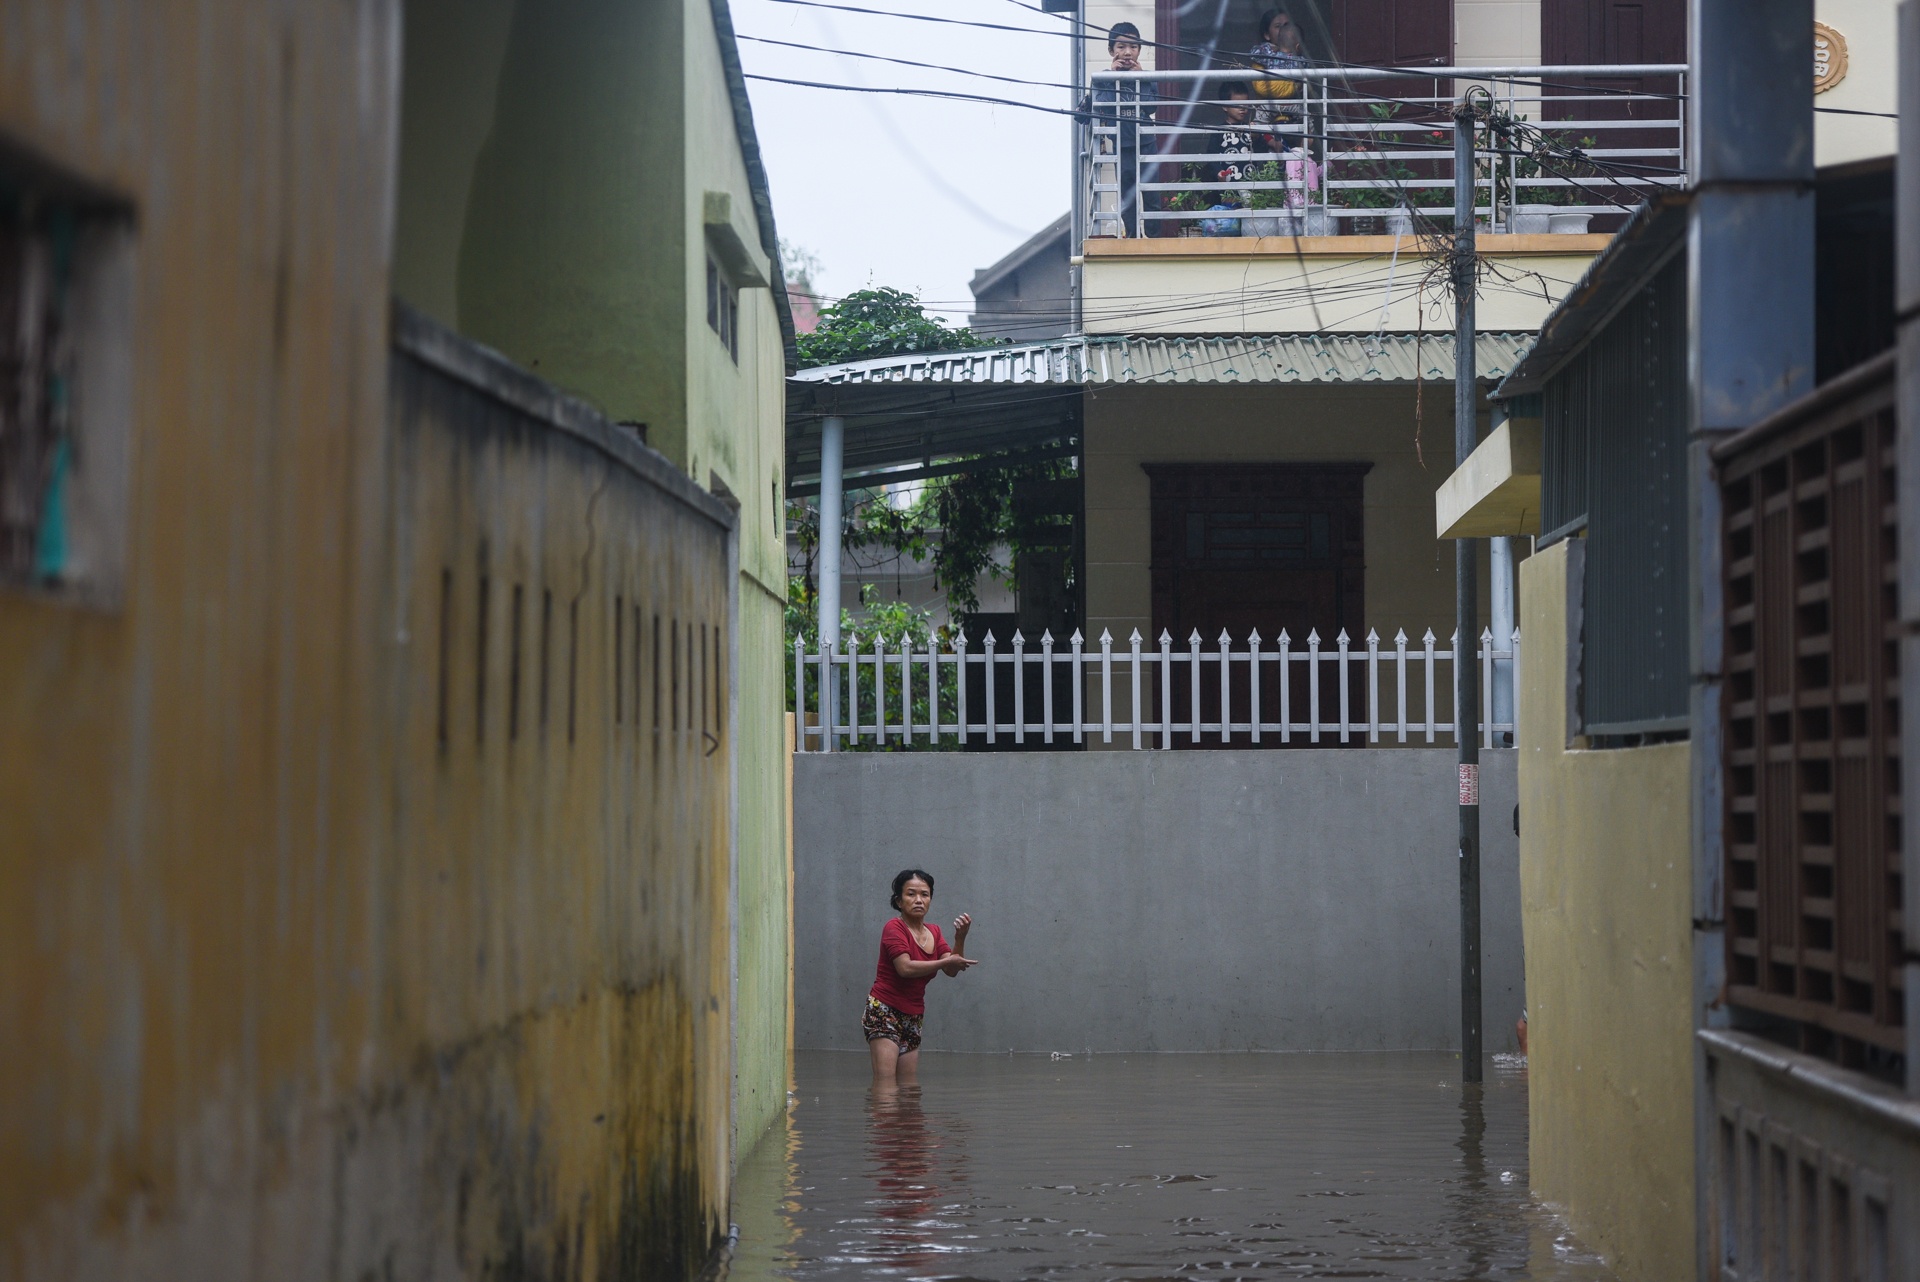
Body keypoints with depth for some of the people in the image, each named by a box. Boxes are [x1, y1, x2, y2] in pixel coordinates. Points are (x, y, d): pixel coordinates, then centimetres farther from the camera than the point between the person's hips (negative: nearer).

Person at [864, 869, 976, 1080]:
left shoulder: (934, 932, 12)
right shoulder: (894, 928, -9)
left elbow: (951, 970, -1)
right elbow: (905, 967, -24)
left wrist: (960, 938, -15)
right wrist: (946, 961, -20)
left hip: (913, 1018, 8)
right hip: (884, 1011, -8)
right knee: (885, 1085, -18)